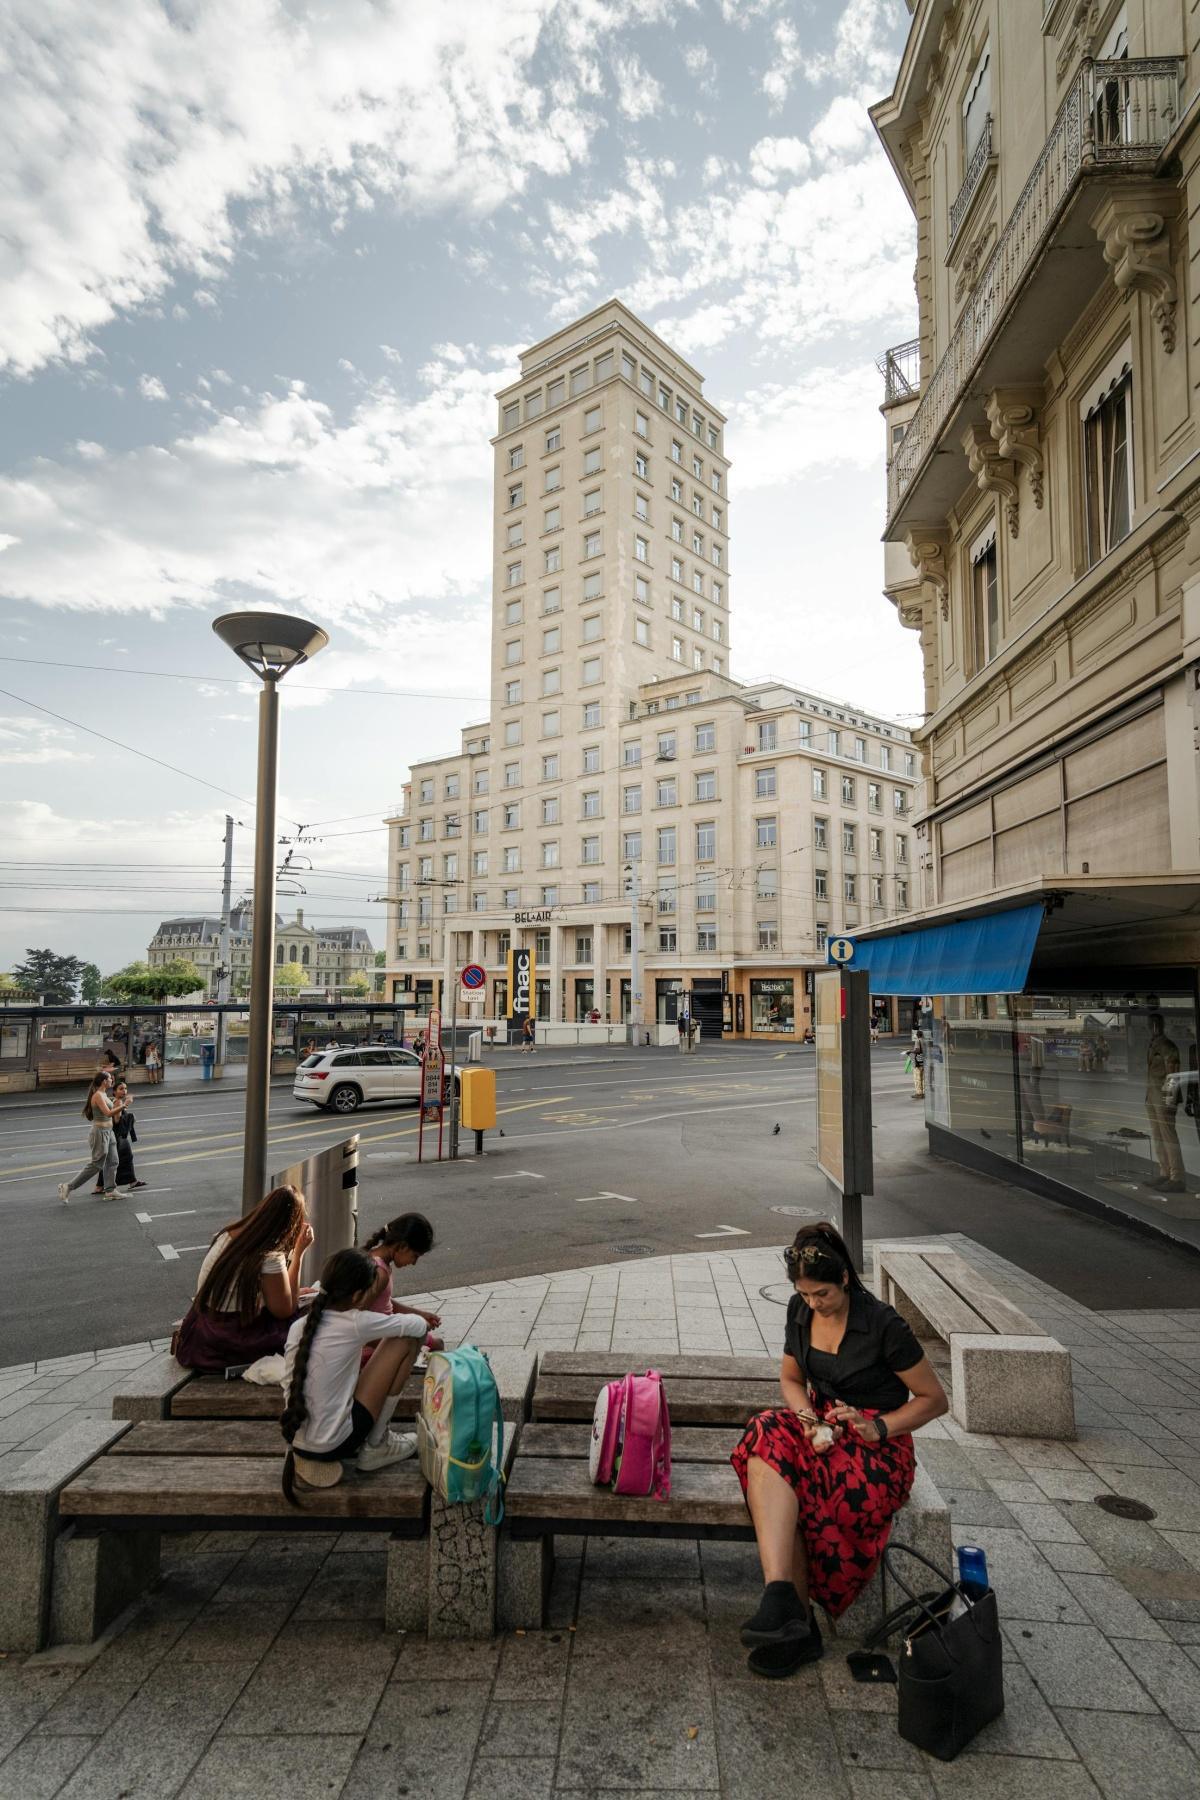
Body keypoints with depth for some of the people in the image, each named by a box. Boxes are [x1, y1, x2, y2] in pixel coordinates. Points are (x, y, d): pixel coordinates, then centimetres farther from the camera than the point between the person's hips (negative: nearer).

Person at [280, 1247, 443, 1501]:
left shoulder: (299, 1327, 1)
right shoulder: (355, 1324, -16)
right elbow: (417, 1326, -6)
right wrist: (431, 1340, 20)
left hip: (295, 1440, 7)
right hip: (333, 1447, -7)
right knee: (405, 1342, -1)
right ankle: (375, 1447, 9)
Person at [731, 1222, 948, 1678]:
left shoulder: (882, 1324, -15)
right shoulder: (800, 1310, 1)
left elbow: (934, 1399, -6)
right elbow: (791, 1379, 14)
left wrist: (877, 1427, -17)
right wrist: (809, 1420, -7)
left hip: (877, 1441, -5)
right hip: (821, 1424, 5)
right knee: (769, 1441, -30)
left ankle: (789, 1611, -13)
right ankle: (789, 1614, -35)